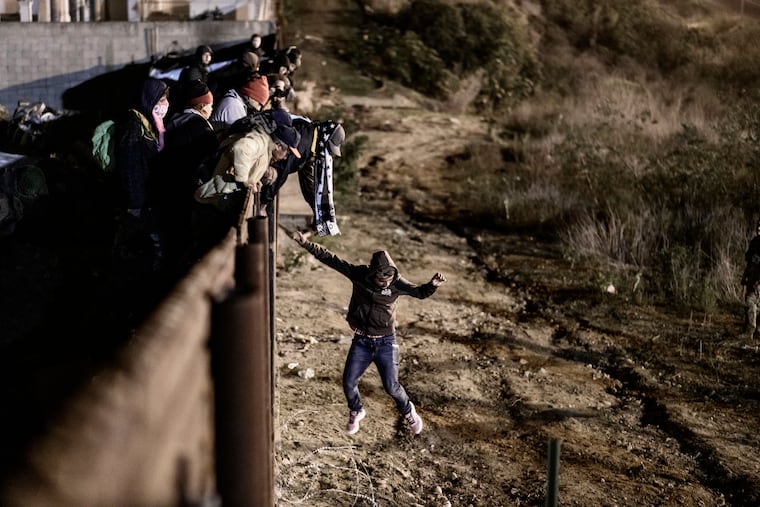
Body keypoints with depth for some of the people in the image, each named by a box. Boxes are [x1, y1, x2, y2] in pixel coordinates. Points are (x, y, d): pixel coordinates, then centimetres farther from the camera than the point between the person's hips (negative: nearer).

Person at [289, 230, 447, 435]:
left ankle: (408, 411, 28)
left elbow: (419, 292, -27)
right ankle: (356, 412, 32)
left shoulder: (397, 283, -14)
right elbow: (330, 259, -12)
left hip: (386, 342, -2)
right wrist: (306, 243, -18)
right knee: (349, 383, 2)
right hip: (361, 341, 2)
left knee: (391, 386, -3)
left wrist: (433, 285, -49)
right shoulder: (359, 274, -12)